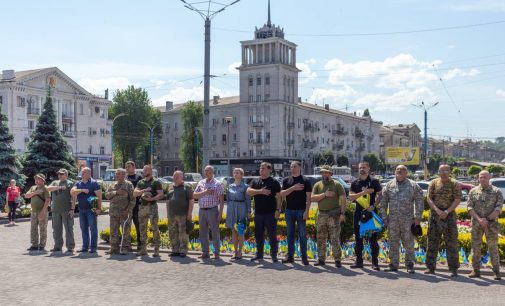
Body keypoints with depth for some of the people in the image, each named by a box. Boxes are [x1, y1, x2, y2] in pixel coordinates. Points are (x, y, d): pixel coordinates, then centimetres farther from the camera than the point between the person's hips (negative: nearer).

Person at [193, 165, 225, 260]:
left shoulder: (217, 184, -2)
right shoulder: (201, 183, 12)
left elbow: (221, 200, -6)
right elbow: (194, 195, 4)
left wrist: (220, 213, -12)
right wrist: (204, 192, -12)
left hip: (212, 210, -5)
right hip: (202, 210, 5)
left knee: (215, 232, -3)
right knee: (203, 233, 8)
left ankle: (217, 253, 3)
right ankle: (205, 253, 16)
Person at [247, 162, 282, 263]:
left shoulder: (274, 182, 0)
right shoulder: (255, 181, 11)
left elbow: (278, 197, -4)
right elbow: (248, 191, -5)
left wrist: (278, 210, -13)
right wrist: (260, 191, -17)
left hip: (270, 213, -4)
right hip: (258, 213, 4)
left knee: (272, 235, -1)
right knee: (258, 235, 10)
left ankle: (274, 255, 7)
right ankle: (259, 254, 21)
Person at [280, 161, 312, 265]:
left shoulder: (305, 181, -1)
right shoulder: (286, 180, 9)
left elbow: (308, 197, -5)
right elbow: (282, 194, -1)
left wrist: (307, 211, -13)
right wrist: (293, 188, -14)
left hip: (301, 210, -3)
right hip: (289, 210, 3)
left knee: (302, 234, 0)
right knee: (290, 234, 8)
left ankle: (304, 257, 5)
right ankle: (290, 256, 14)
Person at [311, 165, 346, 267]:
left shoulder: (337, 185, 1)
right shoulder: (317, 185, 10)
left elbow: (343, 200, -3)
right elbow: (312, 198, -2)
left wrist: (342, 213, -12)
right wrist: (324, 194, -13)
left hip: (334, 215, -4)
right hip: (321, 214, 4)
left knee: (335, 238, -5)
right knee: (321, 238, 8)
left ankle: (337, 260, 1)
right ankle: (321, 259, 16)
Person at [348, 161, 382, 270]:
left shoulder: (374, 181, 2)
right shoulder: (355, 183, 10)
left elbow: (380, 195, -3)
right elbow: (350, 197, 0)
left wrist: (373, 206, -17)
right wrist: (363, 193, -13)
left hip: (371, 212, -4)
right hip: (359, 212, 4)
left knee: (373, 238, -3)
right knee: (358, 238, 7)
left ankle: (375, 262, 1)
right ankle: (359, 261, 14)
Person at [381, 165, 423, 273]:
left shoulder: (413, 186, 5)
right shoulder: (389, 185, 9)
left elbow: (419, 202, 2)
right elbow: (383, 202, 10)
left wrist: (417, 217, -5)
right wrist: (384, 217, 4)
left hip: (408, 219, -2)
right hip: (392, 220, 2)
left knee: (409, 243, 1)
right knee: (393, 243, 6)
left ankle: (409, 265, 11)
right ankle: (393, 265, 14)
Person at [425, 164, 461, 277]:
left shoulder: (454, 184, 2)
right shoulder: (433, 183, 7)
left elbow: (457, 200, -6)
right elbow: (429, 198, 1)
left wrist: (447, 211, -16)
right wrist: (437, 210, -13)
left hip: (449, 215, -2)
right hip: (435, 215, 2)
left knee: (451, 242, -1)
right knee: (432, 241, 5)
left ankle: (453, 269, 5)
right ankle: (430, 267, 12)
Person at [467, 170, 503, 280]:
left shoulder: (497, 191, 1)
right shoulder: (473, 191, 7)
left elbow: (499, 208, -7)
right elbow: (469, 207, -1)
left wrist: (487, 220, -15)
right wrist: (479, 219, -15)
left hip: (491, 224, -2)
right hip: (476, 224, 2)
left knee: (493, 247, -3)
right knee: (476, 247, 3)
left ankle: (496, 272, 3)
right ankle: (476, 271, 10)